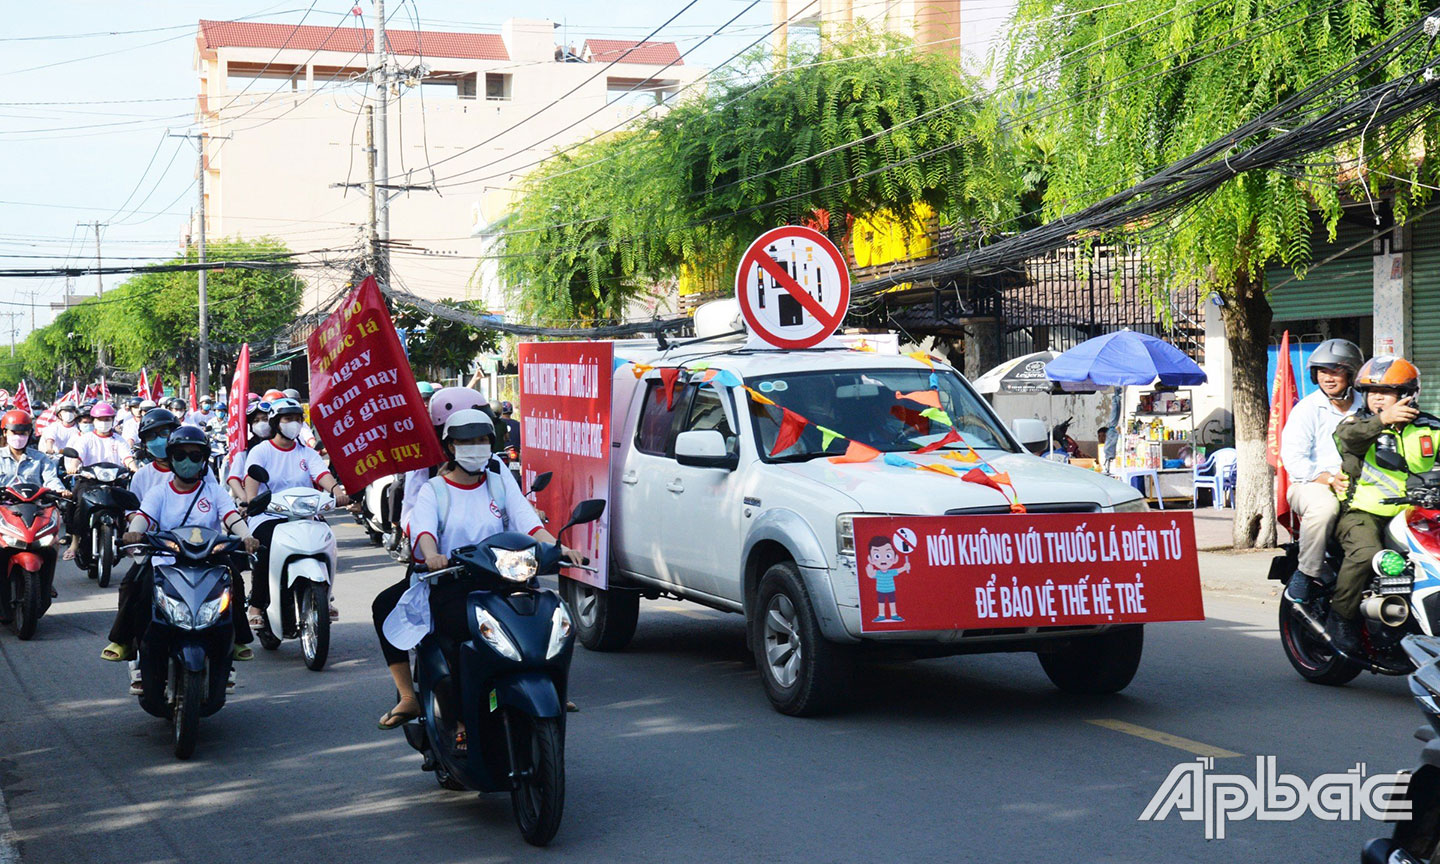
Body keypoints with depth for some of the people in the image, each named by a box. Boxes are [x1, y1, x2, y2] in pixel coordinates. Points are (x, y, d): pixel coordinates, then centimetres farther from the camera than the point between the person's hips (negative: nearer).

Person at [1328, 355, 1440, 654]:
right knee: (1366, 552, -32)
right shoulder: (1358, 422, 5)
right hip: (1363, 511, -4)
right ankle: (1340, 619, -18)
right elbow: (1348, 436, -18)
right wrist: (1382, 419, -37)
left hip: (1412, 515, 4)